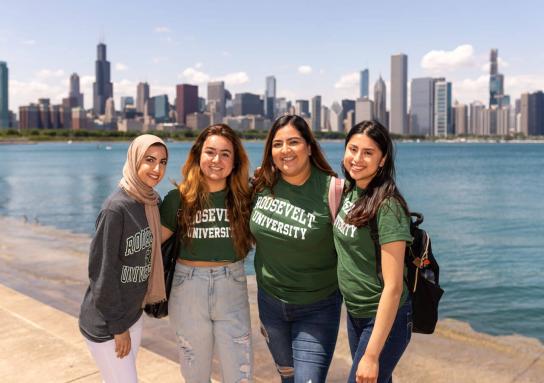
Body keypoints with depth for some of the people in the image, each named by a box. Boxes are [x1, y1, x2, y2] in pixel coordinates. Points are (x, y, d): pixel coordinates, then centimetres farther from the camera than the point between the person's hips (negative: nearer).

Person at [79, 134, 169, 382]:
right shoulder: (116, 207, -21)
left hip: (133, 313, 7)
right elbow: (103, 272, -19)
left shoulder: (152, 202, 1)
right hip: (105, 323, -7)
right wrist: (117, 326, -14)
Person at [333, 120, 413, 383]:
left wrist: (372, 355, -23)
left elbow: (393, 286, -24)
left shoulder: (387, 206, -24)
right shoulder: (349, 190, -1)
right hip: (354, 312, 7)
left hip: (384, 319, -7)